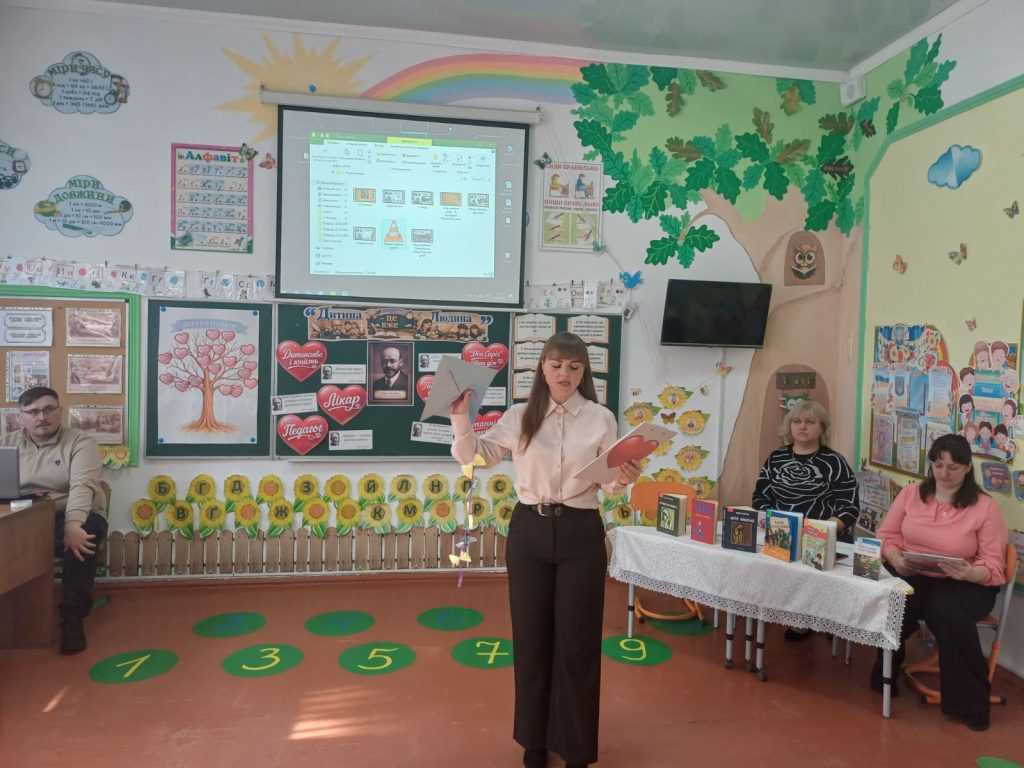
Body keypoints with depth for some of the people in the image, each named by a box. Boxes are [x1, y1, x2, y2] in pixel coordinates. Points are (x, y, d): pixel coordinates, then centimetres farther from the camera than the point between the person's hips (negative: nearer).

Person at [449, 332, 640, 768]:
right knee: (531, 637, 12)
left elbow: (608, 486, -2)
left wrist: (624, 480, -24)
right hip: (529, 531, 1)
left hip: (580, 534, -1)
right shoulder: (520, 416, 2)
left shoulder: (601, 419, -1)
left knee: (577, 640, 7)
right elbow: (474, 456, 5)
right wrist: (461, 416, -9)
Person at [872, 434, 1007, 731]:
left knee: (947, 613, -36)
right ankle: (886, 671, 3)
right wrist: (896, 558, -13)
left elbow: (993, 566, -5)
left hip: (964, 584, -2)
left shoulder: (985, 507, -3)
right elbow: (887, 535, 8)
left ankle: (969, 701, -12)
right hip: (911, 575, 2)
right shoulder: (911, 494, 7)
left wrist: (968, 573, -27)